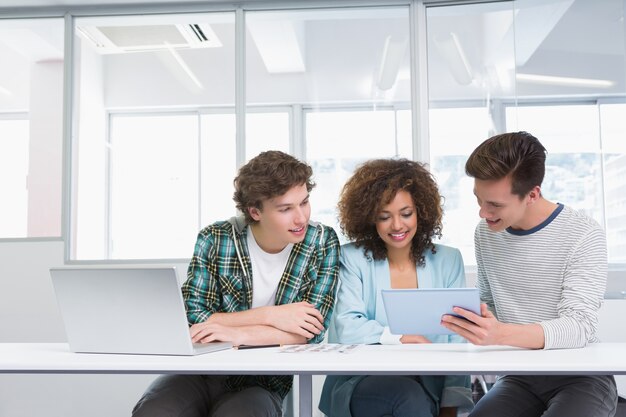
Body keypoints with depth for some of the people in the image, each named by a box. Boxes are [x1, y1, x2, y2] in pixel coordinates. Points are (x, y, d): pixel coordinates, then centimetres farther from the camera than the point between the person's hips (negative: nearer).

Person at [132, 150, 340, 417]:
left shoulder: (323, 243, -5)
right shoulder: (214, 240, -5)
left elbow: (310, 331, -12)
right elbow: (192, 319, -11)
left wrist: (237, 333, -23)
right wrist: (270, 316, -18)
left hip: (262, 384, 0)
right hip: (201, 372, 1)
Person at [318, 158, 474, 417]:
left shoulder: (448, 260, 9)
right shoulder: (352, 258, 3)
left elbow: (457, 340, 3)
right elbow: (346, 327, -7)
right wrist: (402, 337, -19)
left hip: (430, 384, 2)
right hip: (363, 381, -2)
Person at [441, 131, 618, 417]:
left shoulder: (584, 236, -13)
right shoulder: (485, 232, 3)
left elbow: (580, 326, -22)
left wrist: (500, 335, -39)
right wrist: (475, 322, -7)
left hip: (580, 375, -3)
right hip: (519, 377, 3)